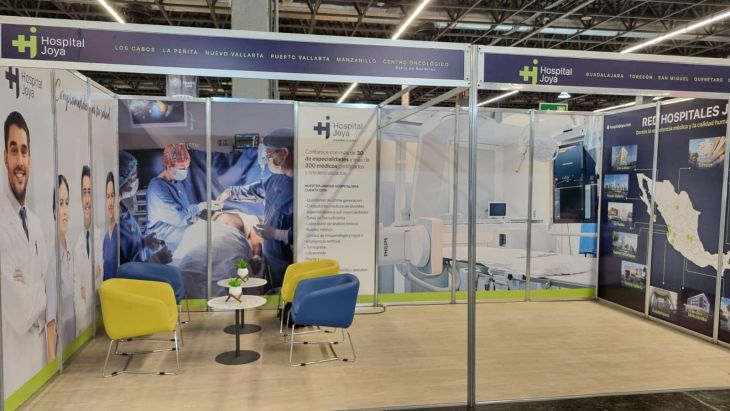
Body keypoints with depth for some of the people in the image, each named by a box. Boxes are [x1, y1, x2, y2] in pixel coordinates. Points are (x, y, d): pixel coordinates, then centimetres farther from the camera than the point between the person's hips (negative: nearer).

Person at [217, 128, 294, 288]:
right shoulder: (277, 177, 1)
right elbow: (258, 190, 24)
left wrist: (275, 233, -25)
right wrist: (230, 192, 26)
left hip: (288, 263, -8)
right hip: (270, 255, 9)